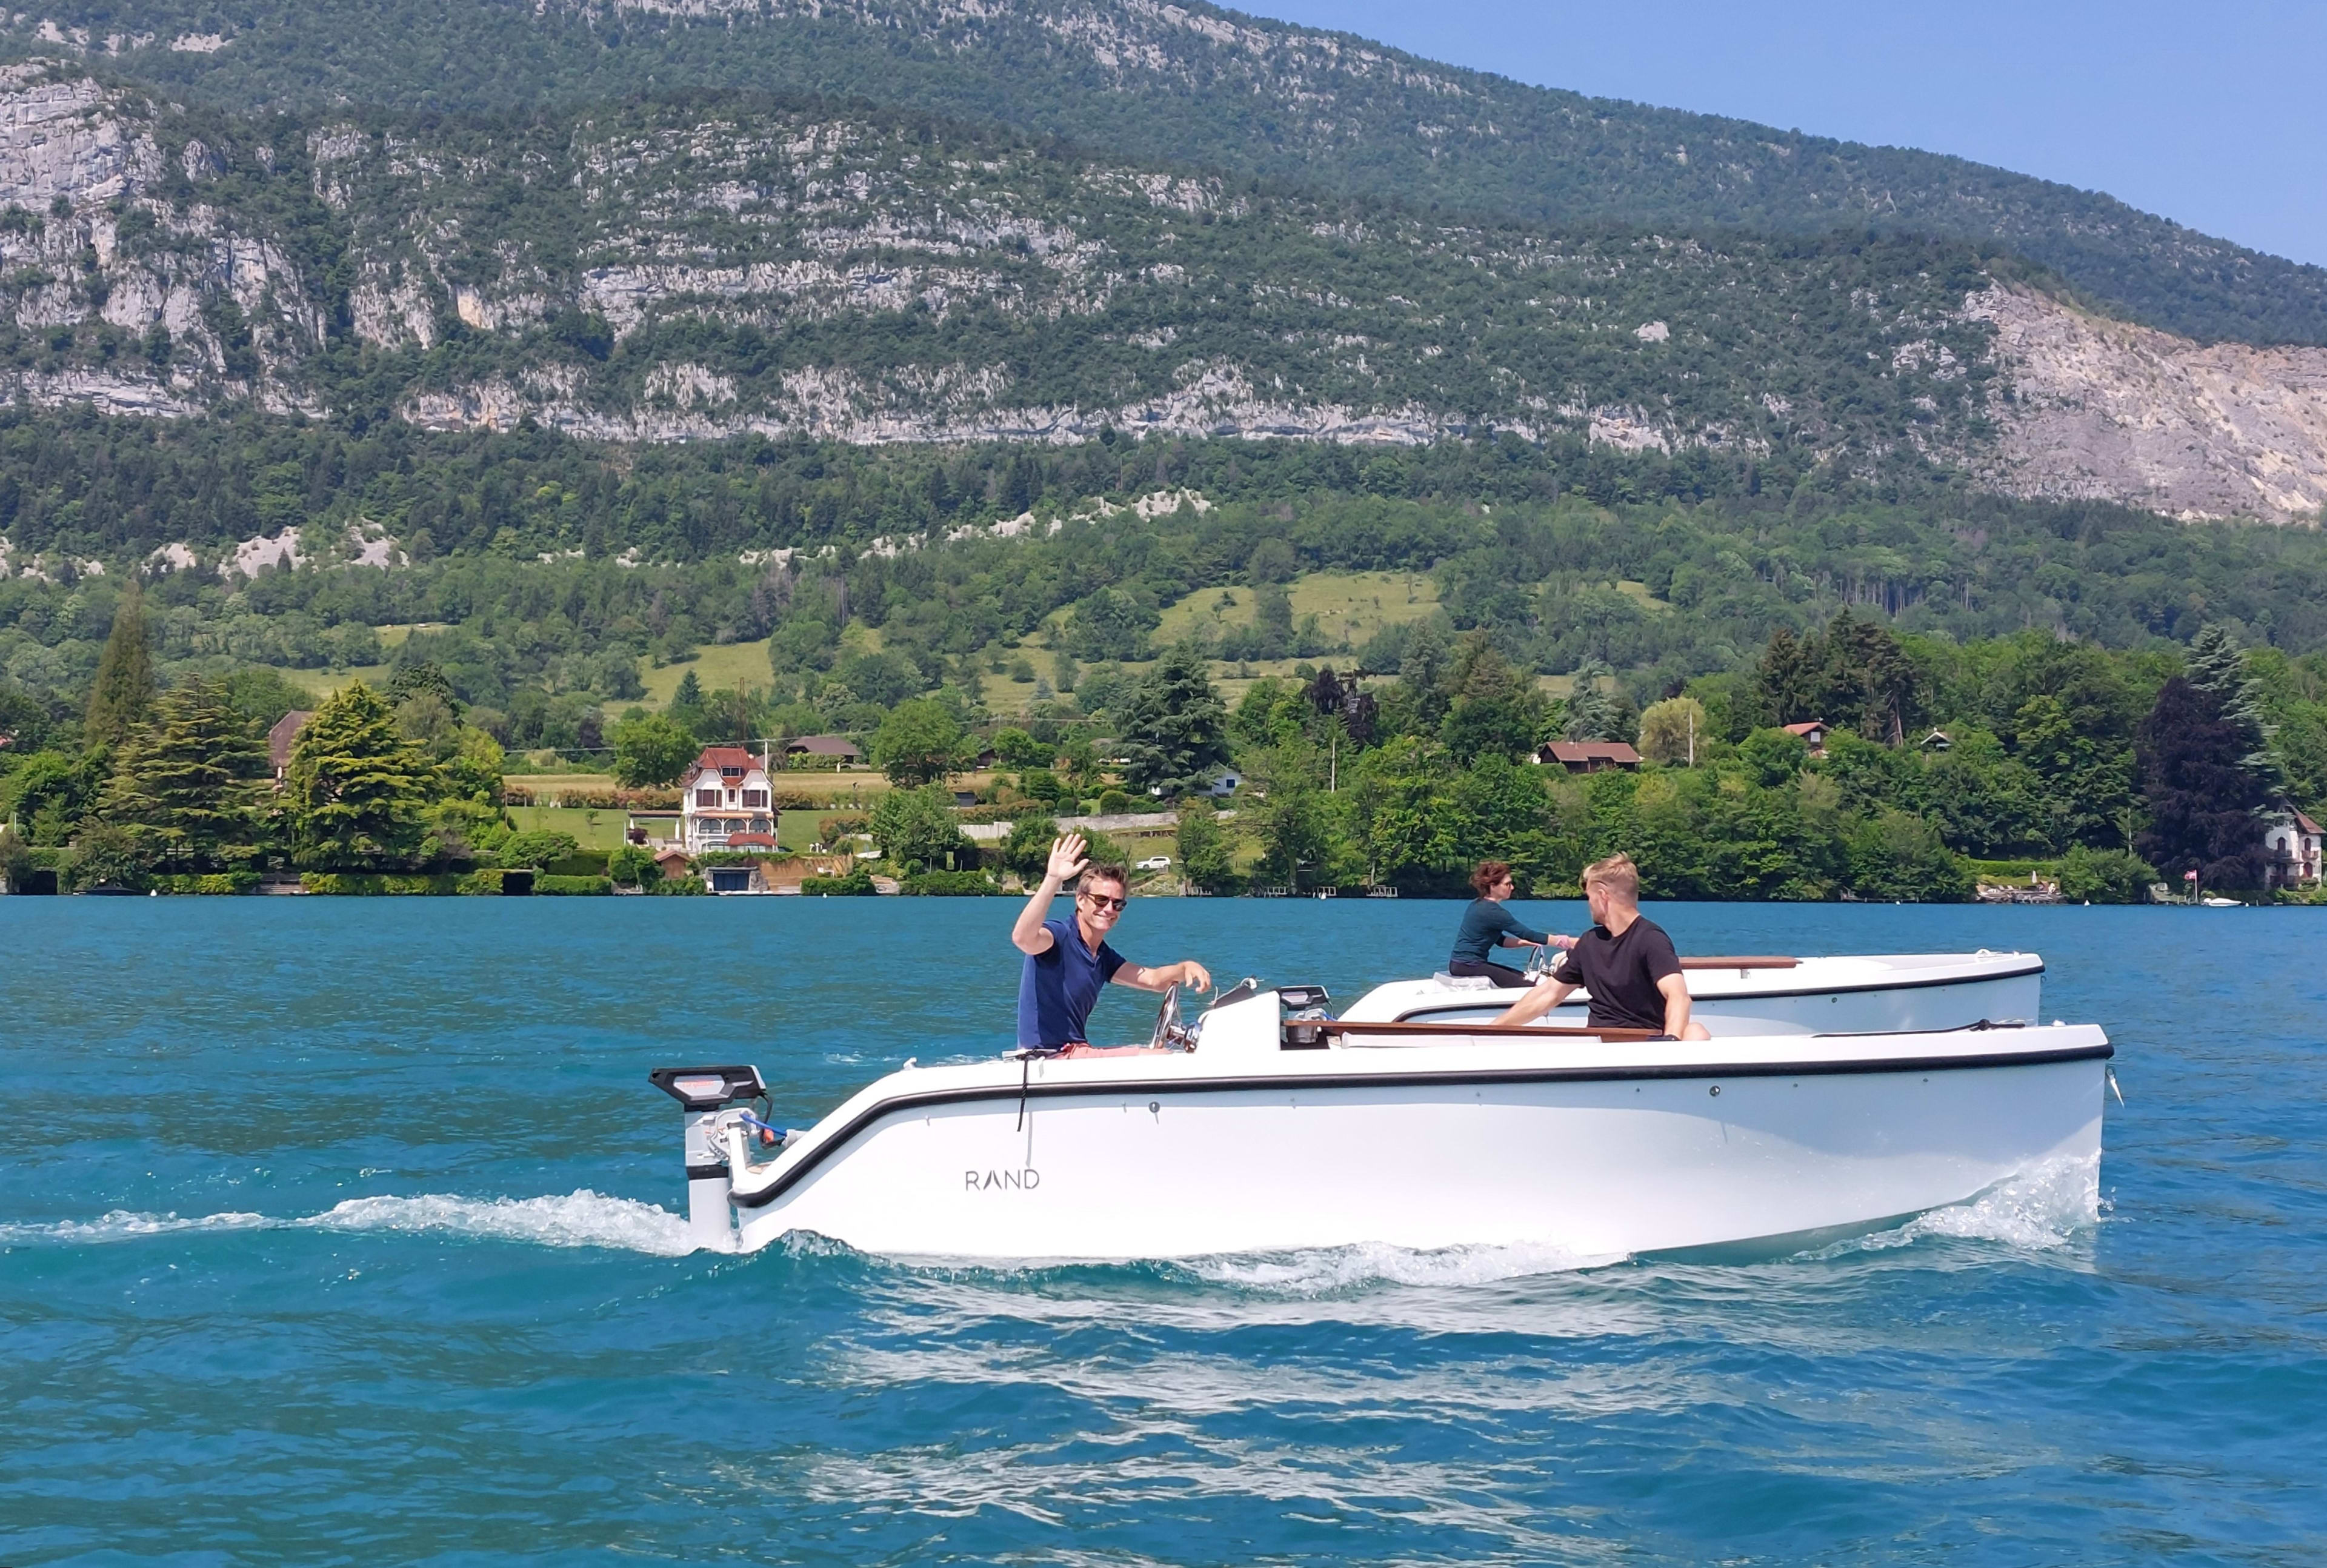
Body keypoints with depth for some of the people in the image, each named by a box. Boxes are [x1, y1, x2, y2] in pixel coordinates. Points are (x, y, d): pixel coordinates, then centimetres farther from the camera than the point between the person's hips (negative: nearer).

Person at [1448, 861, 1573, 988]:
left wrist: (1524, 942, 3)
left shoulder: (1478, 905, 12)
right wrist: (1566, 942, -12)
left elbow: (1500, 940, 18)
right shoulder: (1492, 911, -17)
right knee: (1527, 987, -13)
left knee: (1524, 977, 13)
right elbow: (1528, 934, -15)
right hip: (1468, 966, -10)